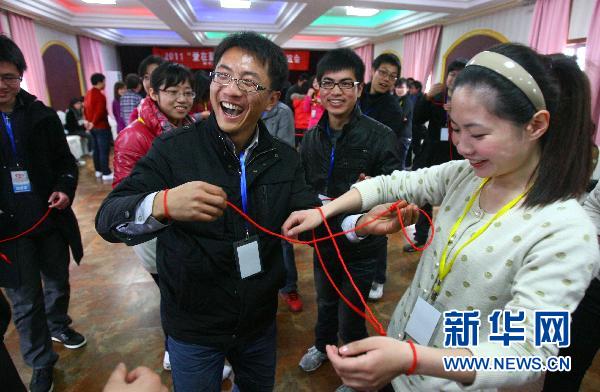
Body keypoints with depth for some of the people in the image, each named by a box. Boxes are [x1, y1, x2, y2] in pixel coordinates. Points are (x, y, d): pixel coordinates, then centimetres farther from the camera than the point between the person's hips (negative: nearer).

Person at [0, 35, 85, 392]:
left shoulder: (42, 116, -2)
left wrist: (65, 188, -13)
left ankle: (59, 326, 49)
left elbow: (66, 161, 7)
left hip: (50, 221, 2)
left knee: (58, 284, 20)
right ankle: (41, 363, 31)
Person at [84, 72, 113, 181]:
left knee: (96, 149, 15)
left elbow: (85, 108, 17)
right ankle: (106, 174, -3)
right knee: (104, 150, -5)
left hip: (93, 126, 9)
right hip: (101, 126, -9)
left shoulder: (88, 93, 11)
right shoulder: (100, 95, -17)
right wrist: (94, 123, -15)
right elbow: (100, 112, -25)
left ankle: (98, 171, 24)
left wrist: (89, 121, 21)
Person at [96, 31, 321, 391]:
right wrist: (162, 204, -41)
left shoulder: (285, 159, -6)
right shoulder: (174, 149, -16)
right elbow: (108, 220, -20)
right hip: (193, 327, -3)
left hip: (261, 320, 4)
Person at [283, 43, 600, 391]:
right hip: (404, 336, 5)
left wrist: (410, 360, -45)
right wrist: (324, 212, -9)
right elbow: (394, 184, 1)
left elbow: (529, 351, -31)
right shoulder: (464, 175, -8)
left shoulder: (567, 233, -26)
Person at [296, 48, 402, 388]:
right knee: (325, 301, 27)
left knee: (350, 316, 13)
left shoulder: (381, 136, -19)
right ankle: (323, 344, 57)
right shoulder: (312, 137, -3)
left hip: (361, 243, -4)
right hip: (324, 238, 5)